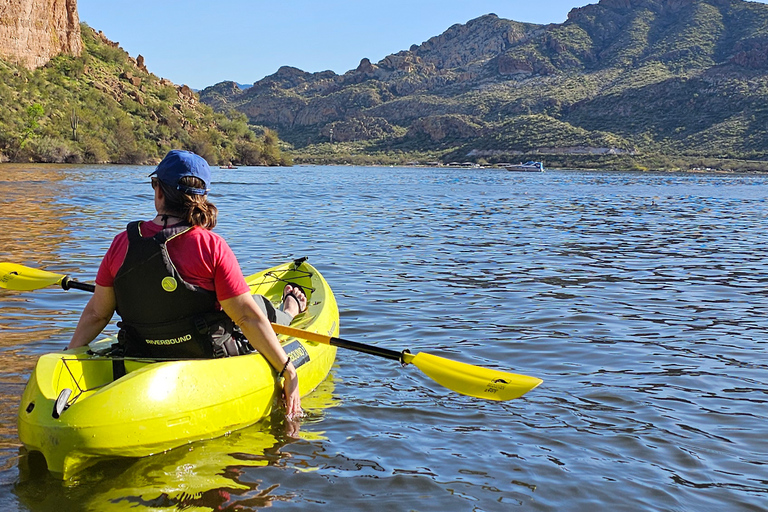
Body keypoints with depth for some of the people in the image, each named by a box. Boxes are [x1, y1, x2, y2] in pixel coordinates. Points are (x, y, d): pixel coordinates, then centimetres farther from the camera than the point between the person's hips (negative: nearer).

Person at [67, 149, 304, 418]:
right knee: (257, 306, 26)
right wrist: (289, 372, -12)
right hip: (211, 359, -4)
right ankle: (291, 308, 59)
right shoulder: (211, 246, -22)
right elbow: (247, 317, -20)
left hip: (148, 359, 5)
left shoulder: (122, 243, -10)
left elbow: (96, 314, -3)